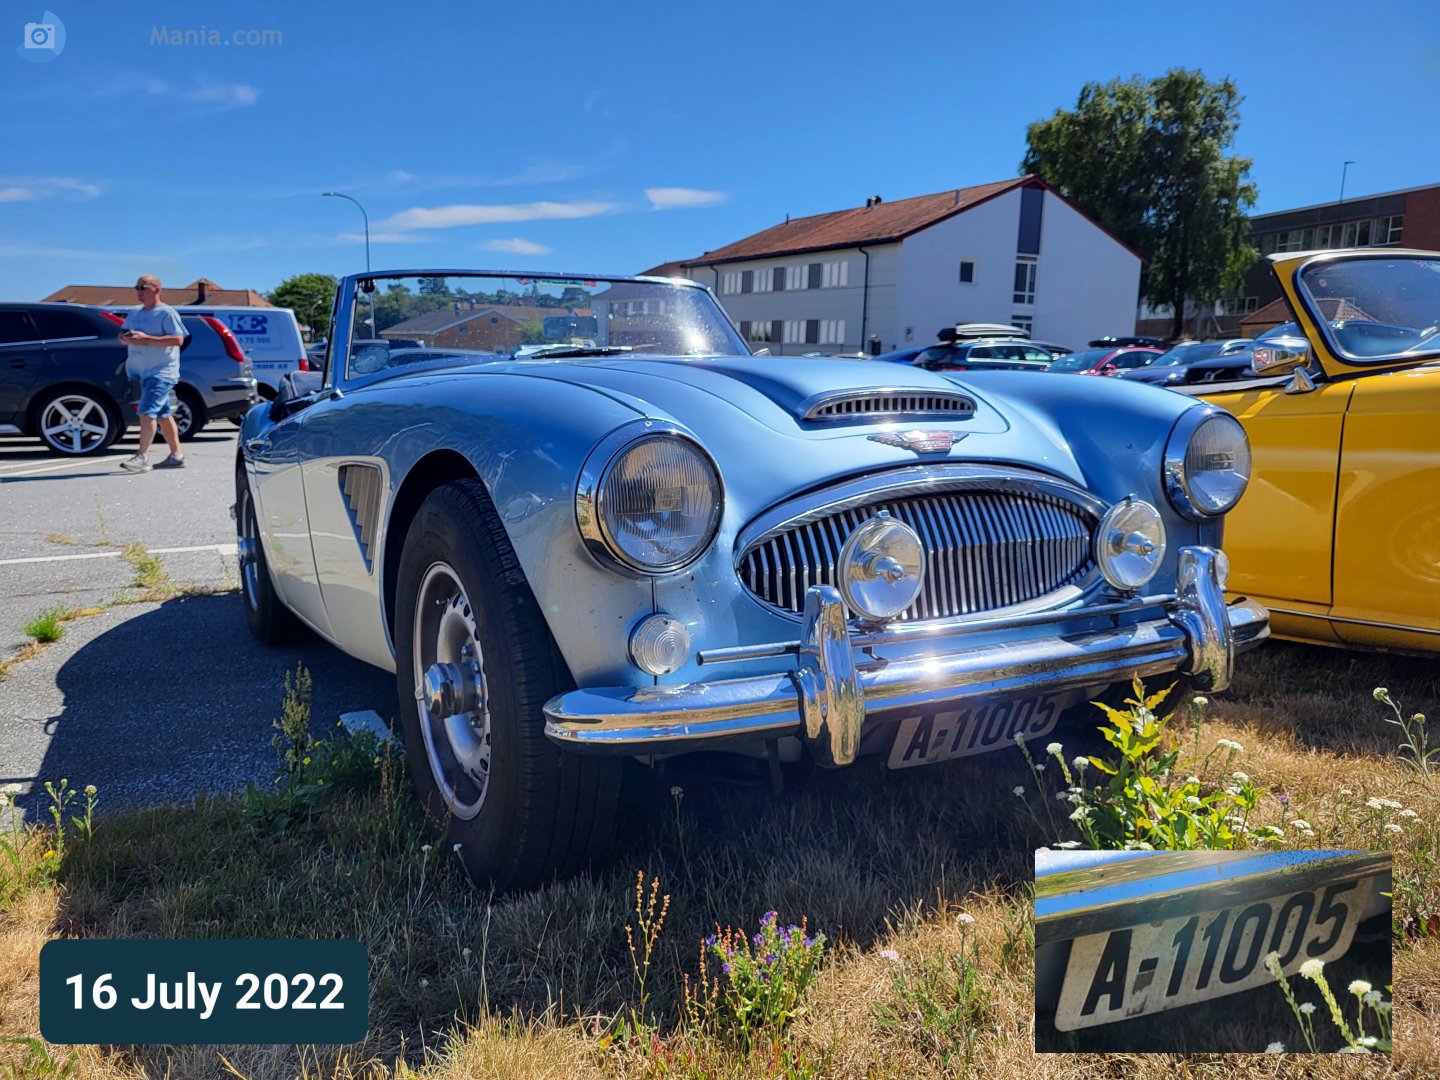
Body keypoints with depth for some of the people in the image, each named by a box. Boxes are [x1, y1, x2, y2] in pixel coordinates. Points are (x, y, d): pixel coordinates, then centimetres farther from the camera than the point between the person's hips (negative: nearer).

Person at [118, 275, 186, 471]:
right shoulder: (134, 315, 16)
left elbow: (178, 339, -19)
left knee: (147, 411, -19)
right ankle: (176, 455, 19)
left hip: (162, 372, -8)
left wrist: (146, 338, -23)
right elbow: (122, 334, 19)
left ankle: (142, 457, -22)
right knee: (162, 414, 12)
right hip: (143, 372, 8)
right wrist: (126, 338, -7)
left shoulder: (167, 313, -9)